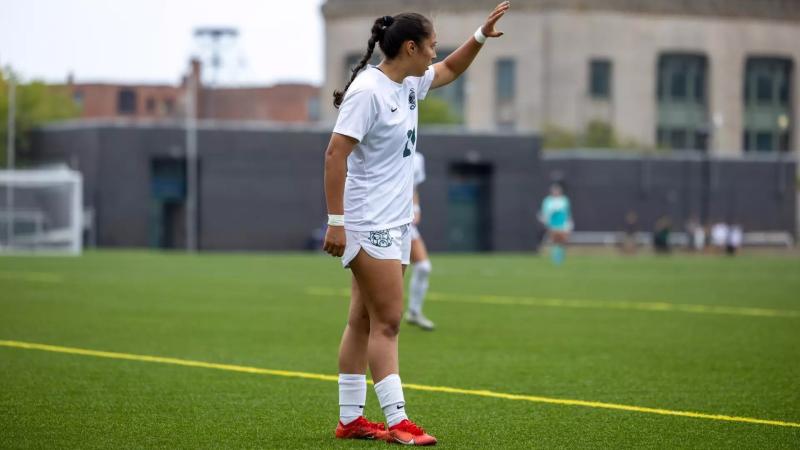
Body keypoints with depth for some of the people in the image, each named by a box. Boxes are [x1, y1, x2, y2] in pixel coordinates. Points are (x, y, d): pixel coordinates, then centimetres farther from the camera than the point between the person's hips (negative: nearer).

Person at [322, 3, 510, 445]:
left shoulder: (408, 84, 10)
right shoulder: (368, 90, -17)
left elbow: (450, 70, 30)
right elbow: (335, 154, -19)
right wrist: (335, 221, -23)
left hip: (394, 224, 9)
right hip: (368, 224, -9)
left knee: (364, 321, 9)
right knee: (388, 321, -9)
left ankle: (349, 419, 12)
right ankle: (396, 422, -8)